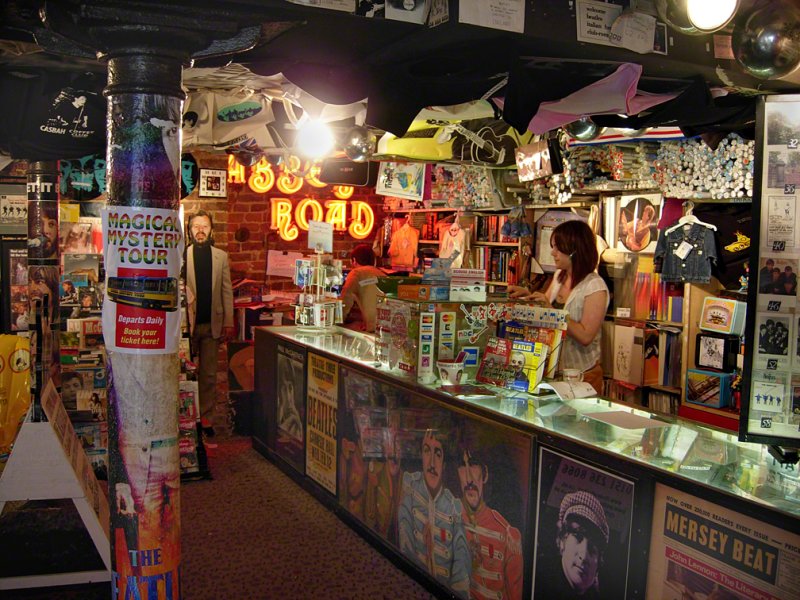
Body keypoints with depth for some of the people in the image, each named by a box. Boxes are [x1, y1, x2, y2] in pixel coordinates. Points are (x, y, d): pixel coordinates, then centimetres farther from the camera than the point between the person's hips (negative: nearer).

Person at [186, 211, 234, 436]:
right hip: (187, 323, -2)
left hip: (212, 324, 2)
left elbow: (227, 291, 6)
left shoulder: (221, 256, 8)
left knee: (209, 375, 6)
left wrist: (228, 322, 2)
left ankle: (206, 418, 13)